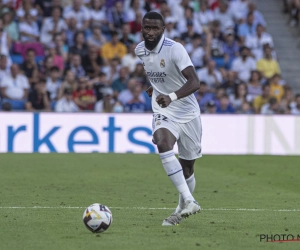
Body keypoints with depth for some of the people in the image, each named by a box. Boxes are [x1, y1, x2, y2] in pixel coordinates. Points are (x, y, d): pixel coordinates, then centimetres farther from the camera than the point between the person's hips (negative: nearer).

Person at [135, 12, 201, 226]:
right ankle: (189, 202, -34)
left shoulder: (175, 49, -20)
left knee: (187, 167, 7)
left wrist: (172, 96, -47)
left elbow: (195, 82, -32)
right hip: (164, 113, 3)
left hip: (188, 113, -3)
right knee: (163, 144, -30)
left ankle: (182, 209, 34)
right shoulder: (140, 50, 0)